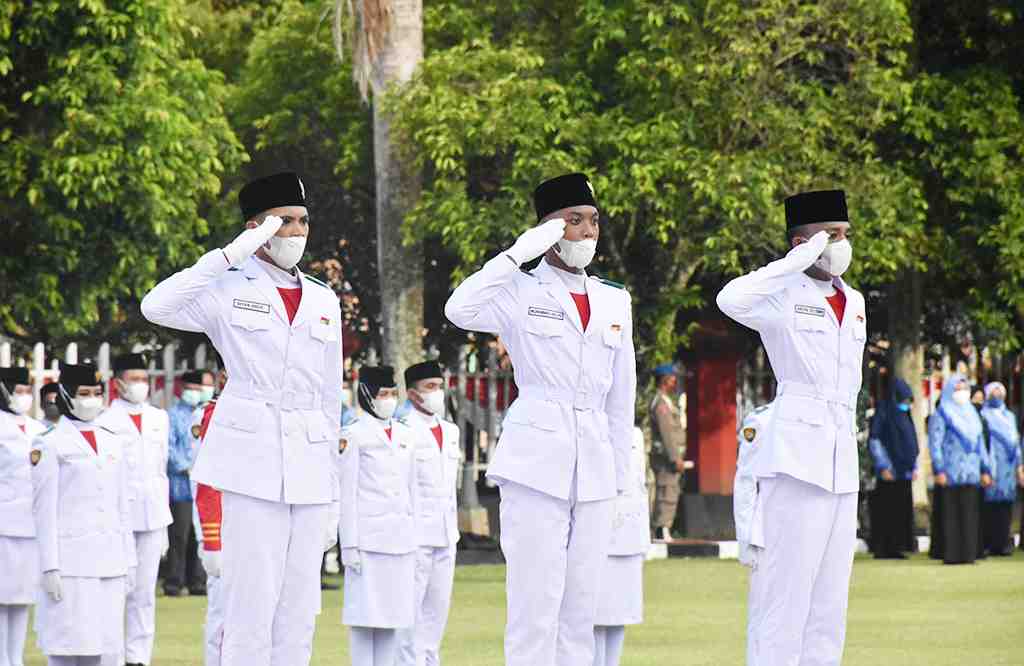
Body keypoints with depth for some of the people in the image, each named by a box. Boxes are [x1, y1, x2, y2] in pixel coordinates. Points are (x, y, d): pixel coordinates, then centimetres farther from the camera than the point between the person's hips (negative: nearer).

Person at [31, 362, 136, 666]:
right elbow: (44, 510, -5)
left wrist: (130, 560, 13)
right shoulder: (50, 445, -2)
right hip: (70, 561, -5)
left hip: (110, 561, 5)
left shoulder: (113, 442, 14)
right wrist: (50, 567, -11)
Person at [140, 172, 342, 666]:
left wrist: (332, 496, 14)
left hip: (310, 462, 5)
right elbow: (157, 307, -16)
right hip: (253, 459, -5)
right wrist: (232, 255, -15)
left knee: (299, 612, 3)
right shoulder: (229, 289, 3)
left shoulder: (323, 301, 16)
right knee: (252, 602, -9)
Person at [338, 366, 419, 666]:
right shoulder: (353, 436, -2)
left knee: (392, 617, 7)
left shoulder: (406, 436, 15)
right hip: (368, 539, -6)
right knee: (364, 616, -4)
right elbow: (347, 493, -5)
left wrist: (415, 540, 14)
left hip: (400, 540, 6)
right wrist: (350, 545, -9)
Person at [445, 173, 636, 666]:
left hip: (594, 468, 5)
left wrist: (619, 479, 15)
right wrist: (518, 253, -17)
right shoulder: (520, 291, 1)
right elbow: (460, 310, -19)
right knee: (535, 603, -8)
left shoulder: (614, 301, 16)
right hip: (536, 461, -5)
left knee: (580, 606, 6)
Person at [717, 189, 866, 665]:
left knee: (829, 598, 8)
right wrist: (799, 262, -19)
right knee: (786, 587, -10)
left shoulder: (854, 302, 18)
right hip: (796, 458, -8)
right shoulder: (784, 296, -4)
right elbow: (732, 300, -27)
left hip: (842, 463, 8)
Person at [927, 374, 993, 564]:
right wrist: (939, 470, -16)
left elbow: (980, 443, 22)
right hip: (951, 475, -5)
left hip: (971, 473, 5)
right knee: (951, 513, -6)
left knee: (969, 513, 1)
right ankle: (951, 554, -6)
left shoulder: (972, 414, 19)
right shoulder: (941, 416, 0)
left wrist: (985, 469, 15)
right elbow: (935, 444, -6)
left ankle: (968, 553, 4)